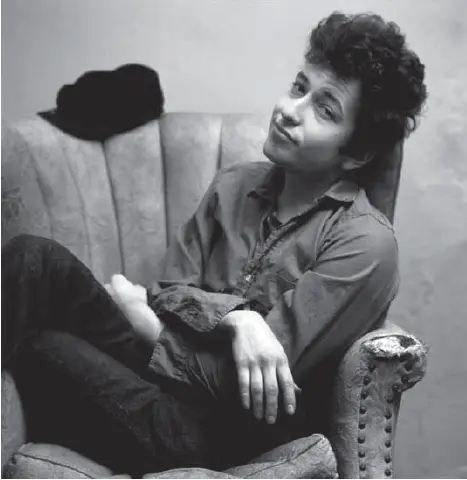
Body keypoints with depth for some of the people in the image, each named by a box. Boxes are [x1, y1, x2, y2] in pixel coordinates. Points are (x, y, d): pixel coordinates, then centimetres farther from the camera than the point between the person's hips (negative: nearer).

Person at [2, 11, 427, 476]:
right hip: (163, 375, 6)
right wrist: (235, 318, -16)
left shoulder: (365, 242, -9)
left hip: (208, 428, -6)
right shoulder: (233, 185, 11)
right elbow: (167, 292, 4)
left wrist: (150, 327, -5)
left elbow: (248, 381, -12)